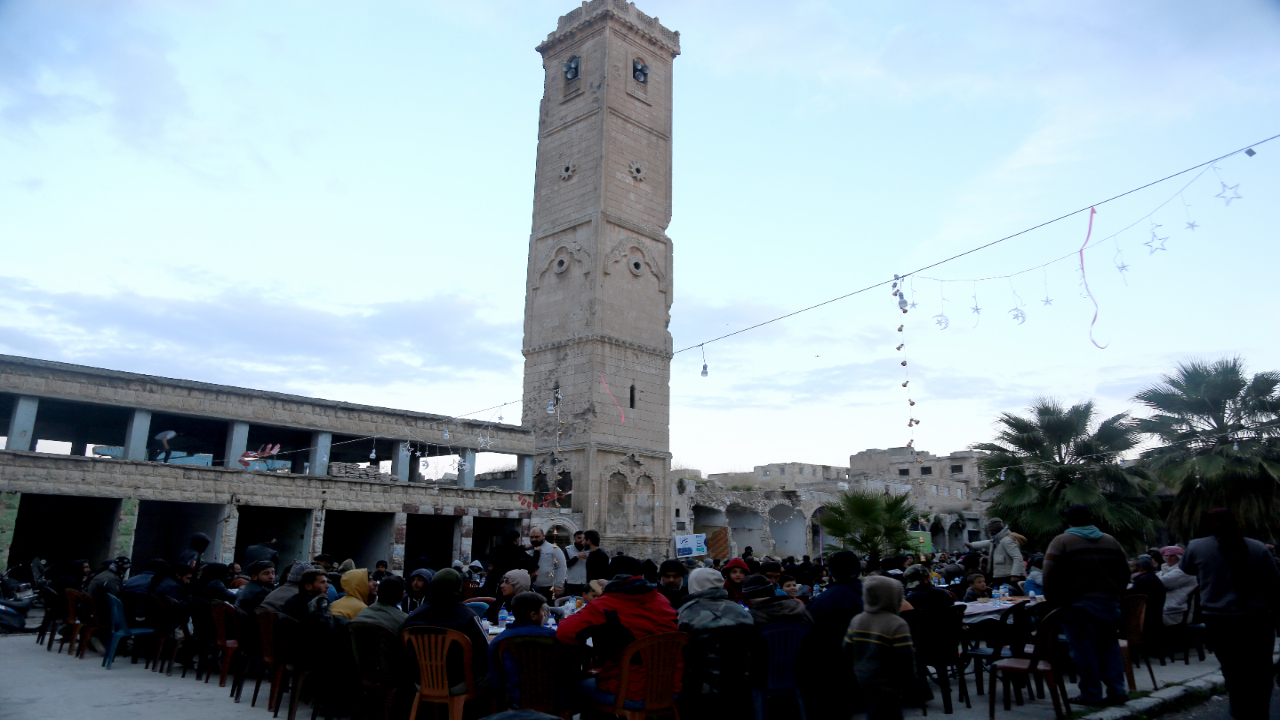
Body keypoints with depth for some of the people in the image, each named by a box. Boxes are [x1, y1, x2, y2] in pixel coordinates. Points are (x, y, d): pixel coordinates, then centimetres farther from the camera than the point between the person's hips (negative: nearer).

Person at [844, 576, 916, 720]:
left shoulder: (856, 620, -1)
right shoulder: (897, 625, -21)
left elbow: (847, 651, 4)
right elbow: (905, 659, -21)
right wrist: (910, 683, -6)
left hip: (862, 680, 7)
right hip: (887, 686, -7)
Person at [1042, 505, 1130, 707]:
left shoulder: (1061, 541, -6)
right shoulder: (1110, 541, 10)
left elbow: (1050, 576, -11)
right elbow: (1124, 573, 16)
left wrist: (1053, 600, -1)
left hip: (1077, 604, -5)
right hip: (1109, 603, 5)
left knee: (1083, 650, 1)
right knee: (1109, 647, 14)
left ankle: (1091, 695, 5)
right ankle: (1117, 690, 13)